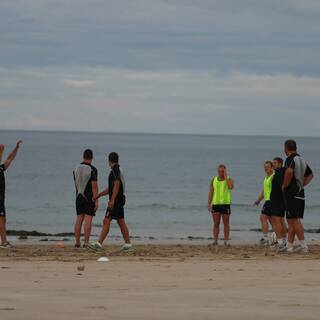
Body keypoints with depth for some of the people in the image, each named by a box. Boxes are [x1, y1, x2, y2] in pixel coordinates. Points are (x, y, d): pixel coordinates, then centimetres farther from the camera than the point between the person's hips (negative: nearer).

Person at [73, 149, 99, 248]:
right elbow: (94, 186, -15)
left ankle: (77, 242, 7)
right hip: (89, 198, -5)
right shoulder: (92, 169, -12)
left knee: (79, 220, 8)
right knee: (88, 220, -5)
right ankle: (86, 243, -7)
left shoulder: (76, 169, 7)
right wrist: (96, 200, -12)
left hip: (79, 197, 5)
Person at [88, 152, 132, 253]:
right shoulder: (118, 170, 19)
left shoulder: (115, 170, -12)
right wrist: (98, 195, 26)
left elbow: (117, 185, -22)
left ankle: (99, 244, -14)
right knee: (121, 222, 9)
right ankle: (128, 244, 8)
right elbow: (110, 188, 24)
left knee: (106, 221, -11)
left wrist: (112, 200, -25)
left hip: (116, 200, -10)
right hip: (120, 200, 10)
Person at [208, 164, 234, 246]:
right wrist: (209, 204, -2)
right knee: (216, 224, 0)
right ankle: (215, 241, 2)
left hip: (226, 204, -2)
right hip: (216, 204, 2)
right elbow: (210, 193, 6)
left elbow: (231, 187, -24)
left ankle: (226, 241, 6)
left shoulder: (229, 180, -1)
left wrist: (226, 177, -17)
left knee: (226, 223, 2)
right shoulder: (213, 180, 6)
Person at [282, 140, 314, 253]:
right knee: (292, 221, 12)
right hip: (300, 193, 8)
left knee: (294, 220, -9)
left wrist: (285, 185, -18)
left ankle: (303, 245, -13)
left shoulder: (290, 159, -11)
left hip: (291, 194, -8)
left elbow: (289, 171, -32)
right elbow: (310, 175, 29)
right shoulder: (302, 160, 15)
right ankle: (289, 246, 14)